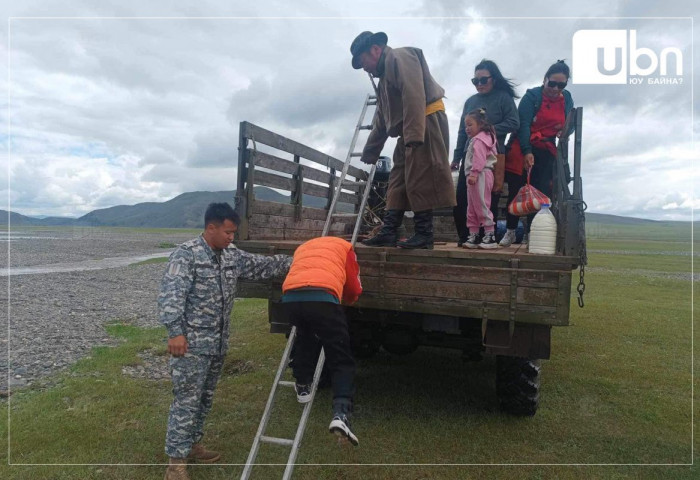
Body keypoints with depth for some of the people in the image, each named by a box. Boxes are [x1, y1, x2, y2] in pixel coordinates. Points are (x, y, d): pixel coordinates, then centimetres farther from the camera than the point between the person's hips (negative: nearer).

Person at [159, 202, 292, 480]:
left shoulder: (233, 257, 8)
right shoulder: (186, 254, -13)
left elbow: (263, 266, 17)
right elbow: (171, 296, -20)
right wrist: (176, 331, -26)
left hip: (218, 344, 7)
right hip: (191, 344, -7)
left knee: (205, 399, 18)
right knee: (186, 401, -2)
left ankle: (192, 445, 35)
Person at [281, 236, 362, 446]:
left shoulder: (303, 247, 40)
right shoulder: (344, 246, 29)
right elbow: (354, 290, 26)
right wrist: (345, 300, 48)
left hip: (290, 296, 4)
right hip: (323, 297, -4)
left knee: (304, 338, 36)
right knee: (342, 361, 6)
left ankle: (302, 386, 39)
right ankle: (341, 414, -9)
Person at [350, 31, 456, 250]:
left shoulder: (400, 57, -3)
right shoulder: (384, 75, 28)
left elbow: (414, 96, -20)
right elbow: (380, 122, 30)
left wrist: (413, 135, -27)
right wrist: (368, 154, 30)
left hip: (426, 122, -10)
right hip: (411, 133, 10)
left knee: (420, 180, -11)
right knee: (398, 181, 4)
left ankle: (424, 234, -7)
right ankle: (388, 232, 4)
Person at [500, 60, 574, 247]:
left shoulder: (567, 100, 7)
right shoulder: (532, 96, -9)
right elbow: (523, 124, -17)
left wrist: (565, 132, -5)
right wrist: (527, 151, -26)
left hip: (547, 153, 4)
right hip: (523, 150, -4)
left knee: (541, 193, 0)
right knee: (516, 191, -2)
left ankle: (530, 234, 8)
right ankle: (510, 231, 8)